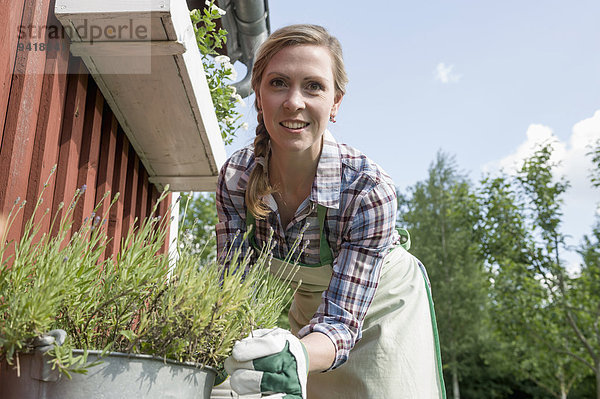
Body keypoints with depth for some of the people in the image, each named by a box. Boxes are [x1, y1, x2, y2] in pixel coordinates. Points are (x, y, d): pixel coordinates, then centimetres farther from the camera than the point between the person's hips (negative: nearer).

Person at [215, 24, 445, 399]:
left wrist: (297, 357, -53)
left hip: (381, 308, -2)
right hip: (304, 308, 3)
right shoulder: (235, 178, -22)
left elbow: (340, 320, -32)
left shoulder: (370, 190, -33)